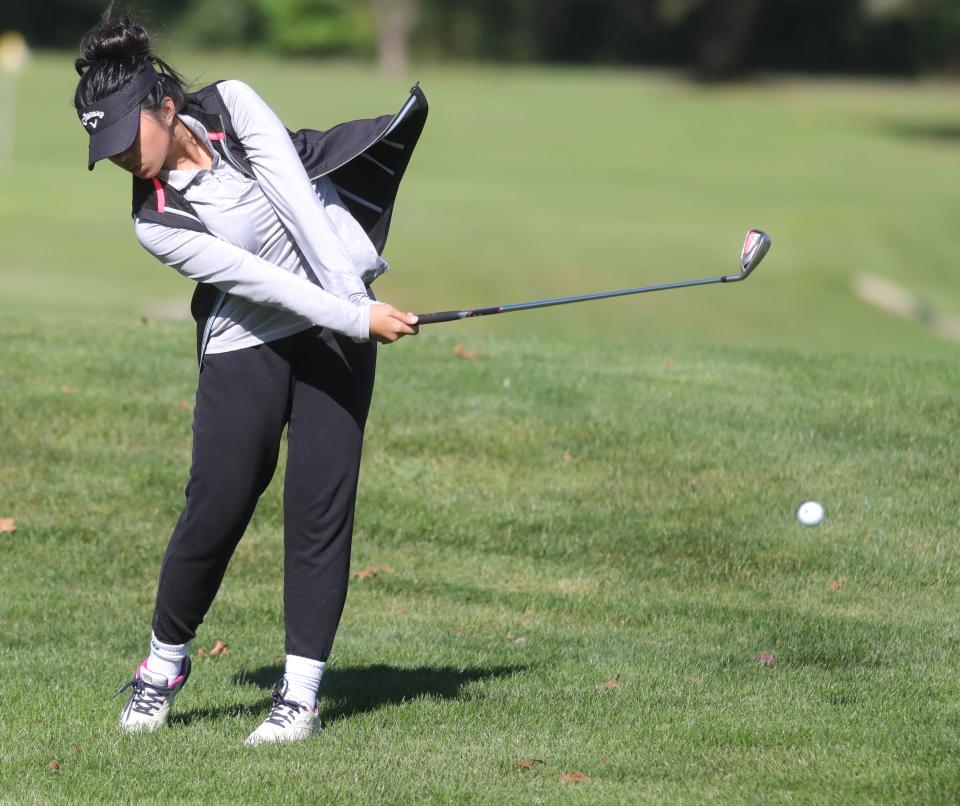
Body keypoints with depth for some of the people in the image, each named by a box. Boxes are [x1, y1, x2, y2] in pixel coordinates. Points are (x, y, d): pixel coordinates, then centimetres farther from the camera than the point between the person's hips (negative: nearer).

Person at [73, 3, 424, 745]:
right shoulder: (157, 222, -12)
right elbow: (260, 281, -19)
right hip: (247, 347, -1)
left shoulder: (232, 105, -7)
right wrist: (358, 320, -26)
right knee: (216, 509, -5)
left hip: (339, 321, 1)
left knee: (321, 502, -5)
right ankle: (166, 660, 20)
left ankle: (301, 694, -3)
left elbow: (295, 195, -14)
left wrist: (356, 300, -21)